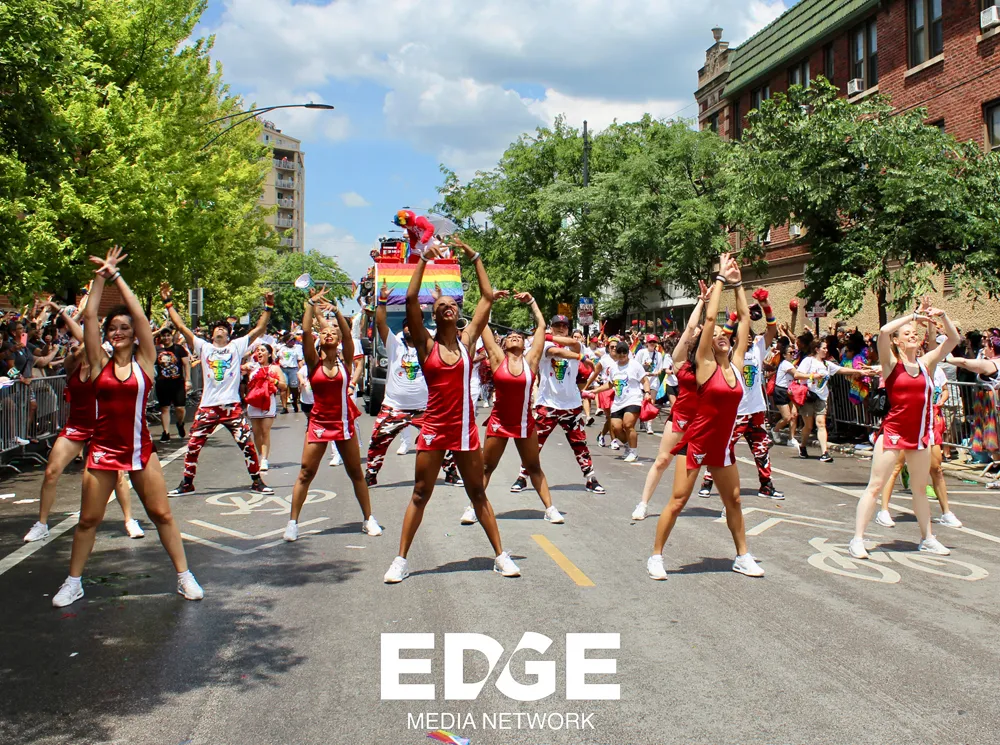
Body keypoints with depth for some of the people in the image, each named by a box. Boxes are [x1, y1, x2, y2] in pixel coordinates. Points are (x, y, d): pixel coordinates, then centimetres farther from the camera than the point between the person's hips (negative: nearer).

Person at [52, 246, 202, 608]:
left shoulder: (144, 361, -1)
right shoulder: (99, 363, 2)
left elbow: (139, 314, -8)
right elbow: (89, 316, -5)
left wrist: (116, 276, -5)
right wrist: (101, 276, -6)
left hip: (140, 449, -1)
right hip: (103, 450, 1)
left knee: (162, 514, 3)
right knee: (88, 519, 7)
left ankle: (184, 576, 13)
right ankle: (73, 582, 22)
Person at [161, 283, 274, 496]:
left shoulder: (237, 346, 8)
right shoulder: (203, 347, 9)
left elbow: (260, 329, 4)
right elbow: (181, 326, 6)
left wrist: (268, 307, -3)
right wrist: (168, 303, 3)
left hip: (232, 406, -1)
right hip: (208, 406, 1)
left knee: (247, 443, -2)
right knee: (193, 445, 3)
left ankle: (257, 481, 12)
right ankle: (187, 483, 17)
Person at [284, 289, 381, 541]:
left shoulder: (345, 362, 0)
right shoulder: (314, 362, -1)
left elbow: (348, 334, -14)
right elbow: (305, 332, -11)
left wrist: (336, 310, -17)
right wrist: (312, 304, -10)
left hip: (343, 423, 0)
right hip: (319, 423, 0)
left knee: (356, 473, 9)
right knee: (305, 473, -2)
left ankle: (368, 519, 19)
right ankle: (292, 522, 6)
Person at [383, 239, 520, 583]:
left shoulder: (468, 340, 2)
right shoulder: (426, 344, -3)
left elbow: (487, 297, 2)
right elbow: (410, 300, -13)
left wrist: (474, 256, 2)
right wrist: (423, 260, -12)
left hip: (465, 428, 2)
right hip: (434, 428, -1)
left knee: (478, 494, 12)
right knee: (420, 495, 6)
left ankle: (500, 555, 20)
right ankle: (401, 559, 15)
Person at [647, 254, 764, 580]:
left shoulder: (736, 363, 3)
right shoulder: (705, 365, -10)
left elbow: (745, 317, 7)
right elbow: (710, 316, -16)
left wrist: (737, 283, 7)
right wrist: (721, 279, -10)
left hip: (722, 445, 6)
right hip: (695, 443, -6)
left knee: (733, 500, 14)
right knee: (678, 502, -5)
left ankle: (743, 556, 28)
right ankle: (656, 557, 6)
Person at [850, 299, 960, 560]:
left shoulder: (926, 362, 7)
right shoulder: (891, 362, -4)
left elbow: (953, 339, 7)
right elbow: (884, 331, -20)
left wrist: (942, 315, -6)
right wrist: (914, 316, -12)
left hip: (920, 434, 5)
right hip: (893, 431, -5)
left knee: (920, 488, 17)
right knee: (875, 485, -6)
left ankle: (927, 538, 30)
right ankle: (857, 540, -5)